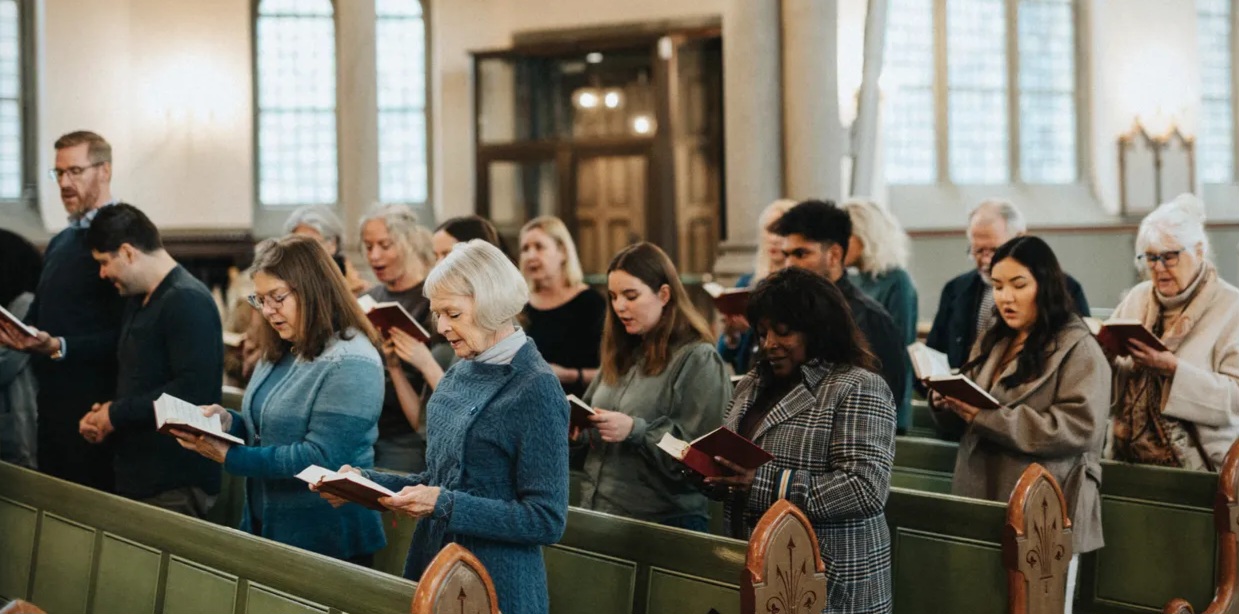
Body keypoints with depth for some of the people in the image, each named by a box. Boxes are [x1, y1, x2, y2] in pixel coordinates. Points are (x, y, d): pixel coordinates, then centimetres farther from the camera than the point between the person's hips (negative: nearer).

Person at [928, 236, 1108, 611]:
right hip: (981, 508, 6)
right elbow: (964, 421, 20)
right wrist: (946, 405, -5)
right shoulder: (990, 344, 15)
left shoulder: (1078, 348, -5)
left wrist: (987, 417, -21)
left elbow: (1078, 427, -18)